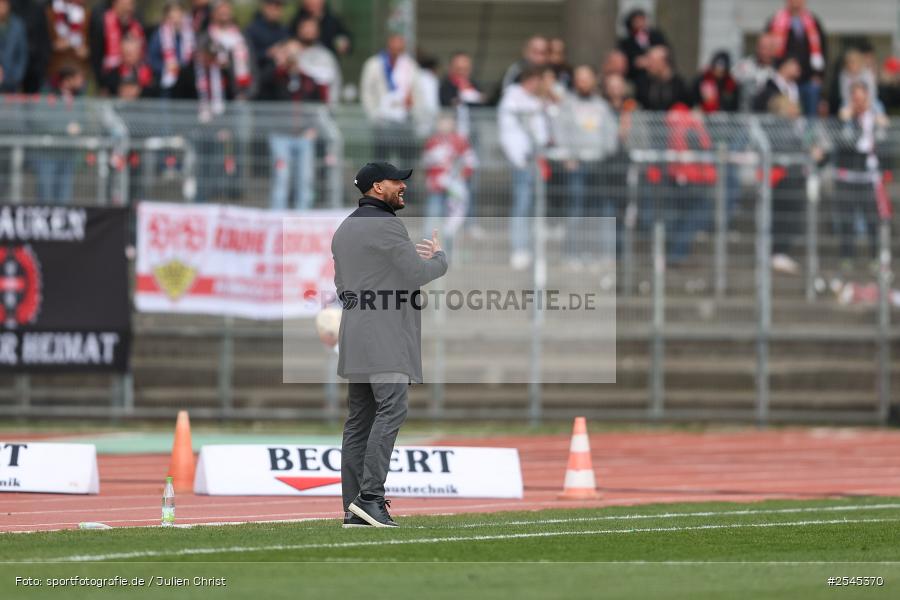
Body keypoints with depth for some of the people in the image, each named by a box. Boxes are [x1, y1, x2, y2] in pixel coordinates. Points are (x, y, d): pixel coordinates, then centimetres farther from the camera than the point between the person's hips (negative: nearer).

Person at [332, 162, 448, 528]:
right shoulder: (385, 225, -10)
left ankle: (354, 508, 2)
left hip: (355, 339, 10)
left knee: (359, 419, 6)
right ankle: (370, 496, -26)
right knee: (391, 409, -15)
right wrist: (439, 257, 10)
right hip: (385, 338, -10)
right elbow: (418, 274, -13)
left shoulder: (344, 229, 20)